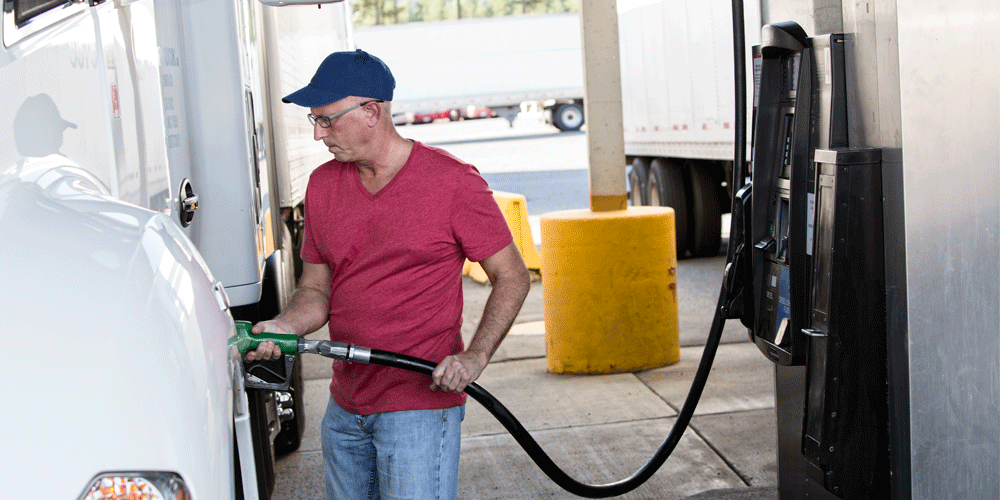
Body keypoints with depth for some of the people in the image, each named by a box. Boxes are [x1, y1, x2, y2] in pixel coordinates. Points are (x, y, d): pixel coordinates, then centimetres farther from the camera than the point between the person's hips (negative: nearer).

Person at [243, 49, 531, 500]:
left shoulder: (453, 182, -10)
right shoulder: (322, 184, 6)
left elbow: (511, 277, -5)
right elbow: (317, 289, 11)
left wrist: (474, 356, -17)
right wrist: (283, 326, -10)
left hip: (421, 405, -6)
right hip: (343, 410, 6)